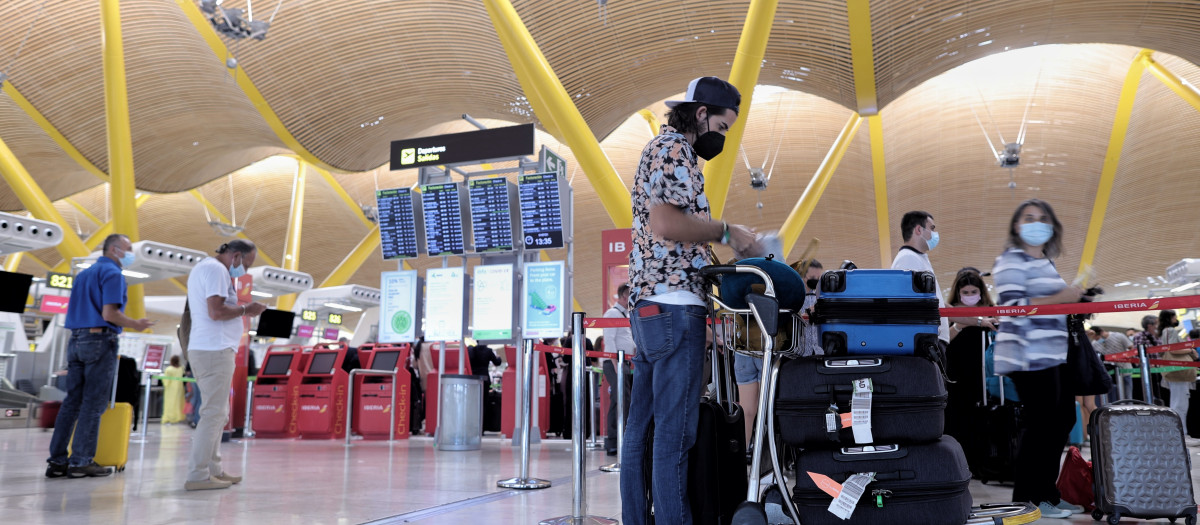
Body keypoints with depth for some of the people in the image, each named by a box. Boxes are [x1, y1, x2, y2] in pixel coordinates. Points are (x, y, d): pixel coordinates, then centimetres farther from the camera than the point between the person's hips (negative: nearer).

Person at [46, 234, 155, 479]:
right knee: (93, 404, -4)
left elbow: (74, 312, 23)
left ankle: (57, 461, 9)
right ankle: (81, 461, -3)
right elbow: (109, 314, -17)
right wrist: (136, 324, -4)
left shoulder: (83, 274, 20)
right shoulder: (113, 273, -8)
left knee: (72, 402, 9)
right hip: (100, 340, -8)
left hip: (75, 340, 8)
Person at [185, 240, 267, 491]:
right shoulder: (216, 269, -11)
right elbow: (216, 311, -21)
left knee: (217, 413, 16)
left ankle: (213, 470, 20)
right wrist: (246, 309, -9)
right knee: (214, 413, -9)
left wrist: (242, 310, 12)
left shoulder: (203, 268, 22)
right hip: (215, 350, -11)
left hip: (204, 350, 11)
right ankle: (197, 476, -8)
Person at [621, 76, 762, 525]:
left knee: (643, 424, 10)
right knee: (675, 428, -9)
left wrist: (716, 238, 18)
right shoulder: (674, 150, -6)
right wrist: (725, 231, -9)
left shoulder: (660, 149, 26)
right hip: (674, 303, -10)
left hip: (647, 304, 10)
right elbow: (666, 222, -20)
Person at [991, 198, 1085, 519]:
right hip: (1028, 355, -10)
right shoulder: (1012, 260, -7)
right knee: (1039, 421, -9)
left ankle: (1047, 493, 19)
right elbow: (1013, 306, -19)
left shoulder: (1046, 263, 22)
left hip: (1053, 354, 10)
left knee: (1063, 418, 10)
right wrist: (1061, 298, -19)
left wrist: (1075, 299, 18)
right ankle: (1027, 499, -1)